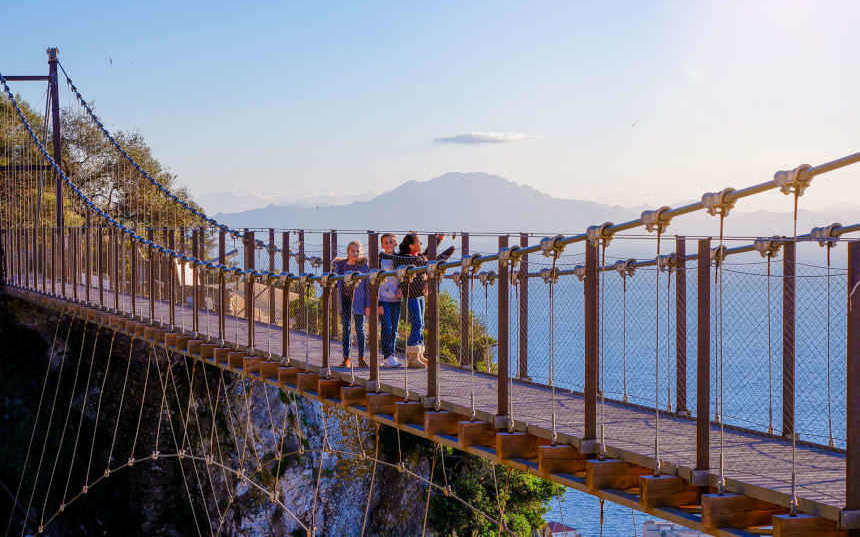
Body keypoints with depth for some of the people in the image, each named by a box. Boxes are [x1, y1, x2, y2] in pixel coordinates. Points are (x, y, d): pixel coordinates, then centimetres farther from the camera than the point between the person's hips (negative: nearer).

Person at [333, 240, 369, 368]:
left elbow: (367, 286, -1)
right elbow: (336, 282, 16)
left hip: (358, 301, -3)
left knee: (359, 329, 0)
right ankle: (346, 359, 10)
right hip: (344, 299, 3)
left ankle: (361, 358, 6)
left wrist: (368, 305, -4)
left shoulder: (363, 266, -1)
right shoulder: (340, 265, 6)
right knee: (345, 329, 5)